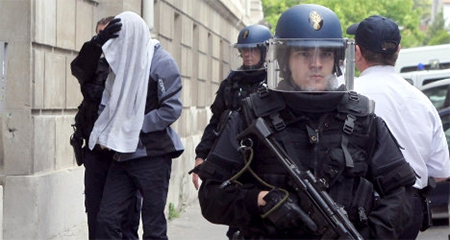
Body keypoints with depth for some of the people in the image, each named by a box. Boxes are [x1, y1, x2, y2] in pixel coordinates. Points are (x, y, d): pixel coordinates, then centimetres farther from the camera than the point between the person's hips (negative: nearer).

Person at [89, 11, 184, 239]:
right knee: (106, 220, 1)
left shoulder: (161, 62, -9)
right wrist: (106, 134, 0)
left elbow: (172, 109, -14)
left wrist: (133, 128, -16)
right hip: (122, 155, 6)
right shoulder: (119, 61, 11)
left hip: (153, 155, -6)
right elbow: (108, 103, 17)